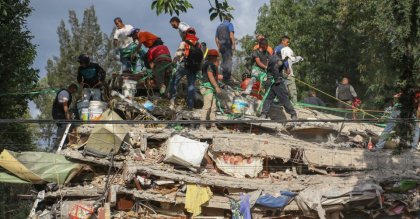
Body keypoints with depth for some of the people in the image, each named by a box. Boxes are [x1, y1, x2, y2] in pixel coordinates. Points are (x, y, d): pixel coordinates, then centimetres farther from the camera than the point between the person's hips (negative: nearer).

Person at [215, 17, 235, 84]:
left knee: (224, 61, 12)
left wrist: (218, 47, 22)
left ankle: (224, 78, 12)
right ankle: (227, 78, -19)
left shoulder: (219, 26, 21)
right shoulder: (229, 24, 2)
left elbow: (216, 38, 19)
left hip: (221, 46, 7)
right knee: (228, 61, -11)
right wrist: (233, 44, -13)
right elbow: (231, 35, -12)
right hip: (228, 45, -6)